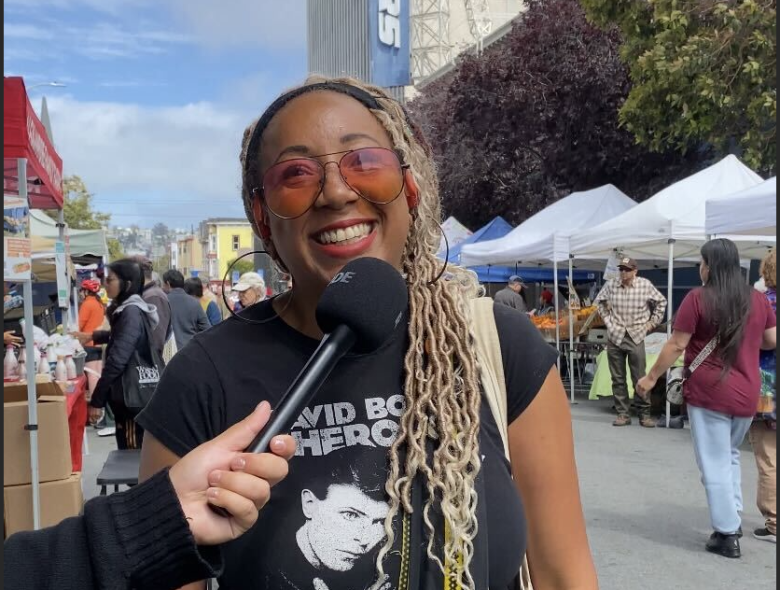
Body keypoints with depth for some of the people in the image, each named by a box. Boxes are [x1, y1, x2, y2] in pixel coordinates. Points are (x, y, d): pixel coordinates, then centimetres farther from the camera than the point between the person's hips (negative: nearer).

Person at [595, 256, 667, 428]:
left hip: (636, 336, -2)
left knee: (640, 378, 0)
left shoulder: (645, 285, -5)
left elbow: (661, 301, 9)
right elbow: (600, 301, 18)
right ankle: (623, 414, 13)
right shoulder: (610, 285, -1)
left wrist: (653, 322, 5)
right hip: (615, 336, 2)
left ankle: (644, 414, 11)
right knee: (618, 378, 5)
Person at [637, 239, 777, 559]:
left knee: (715, 463, 4)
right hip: (747, 393, 5)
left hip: (709, 392, -5)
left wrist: (651, 377, 0)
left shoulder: (698, 298, -10)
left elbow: (676, 345, -10)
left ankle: (727, 534, 9)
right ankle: (734, 519, 27)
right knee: (730, 455, 25)